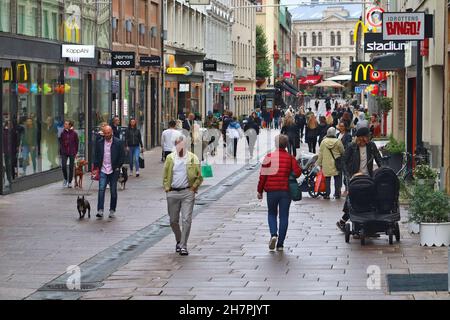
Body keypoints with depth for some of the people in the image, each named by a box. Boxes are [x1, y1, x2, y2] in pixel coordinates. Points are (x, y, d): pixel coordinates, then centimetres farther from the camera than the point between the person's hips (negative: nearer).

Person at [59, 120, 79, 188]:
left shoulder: (74, 133, -3)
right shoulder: (63, 133, 2)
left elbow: (77, 143, 3)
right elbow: (61, 142, 8)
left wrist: (76, 152, 0)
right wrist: (60, 152, 4)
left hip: (72, 153, -1)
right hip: (64, 153, 1)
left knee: (71, 167, 3)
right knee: (63, 166, -11)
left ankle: (70, 182, 15)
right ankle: (65, 179, 14)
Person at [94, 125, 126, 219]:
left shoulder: (118, 142, -1)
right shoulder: (99, 143, 6)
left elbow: (122, 156, 1)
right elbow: (96, 156, 10)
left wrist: (118, 167, -6)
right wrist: (96, 167, 2)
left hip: (114, 171, -1)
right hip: (103, 170, 1)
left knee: (113, 191, 6)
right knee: (101, 189, -11)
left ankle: (112, 210, 15)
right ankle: (100, 210, -13)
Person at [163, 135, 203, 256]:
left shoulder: (193, 159, 1)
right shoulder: (170, 158, 6)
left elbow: (199, 177, 4)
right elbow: (165, 177, 12)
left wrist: (193, 188, -5)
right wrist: (167, 189, 2)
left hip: (187, 192, -2)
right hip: (172, 193, 2)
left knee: (186, 220, -8)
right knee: (173, 220, 9)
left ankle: (183, 245, -3)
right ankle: (179, 241, 30)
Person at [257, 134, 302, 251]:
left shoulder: (269, 157, -4)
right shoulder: (290, 158, -1)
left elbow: (263, 175, -4)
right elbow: (297, 172, -10)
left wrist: (260, 190, 3)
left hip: (272, 190, -1)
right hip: (286, 191, 1)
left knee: (272, 213, 16)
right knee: (284, 216, 6)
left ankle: (273, 234, -8)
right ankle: (280, 243, 5)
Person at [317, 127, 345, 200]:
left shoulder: (323, 142, -2)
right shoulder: (338, 142, -7)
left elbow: (320, 154, 3)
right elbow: (342, 152, 3)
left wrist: (320, 164, 11)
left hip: (326, 165, 1)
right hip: (336, 164, -1)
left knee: (327, 179, 8)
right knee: (337, 179, 8)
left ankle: (327, 194, 7)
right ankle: (337, 194, 9)